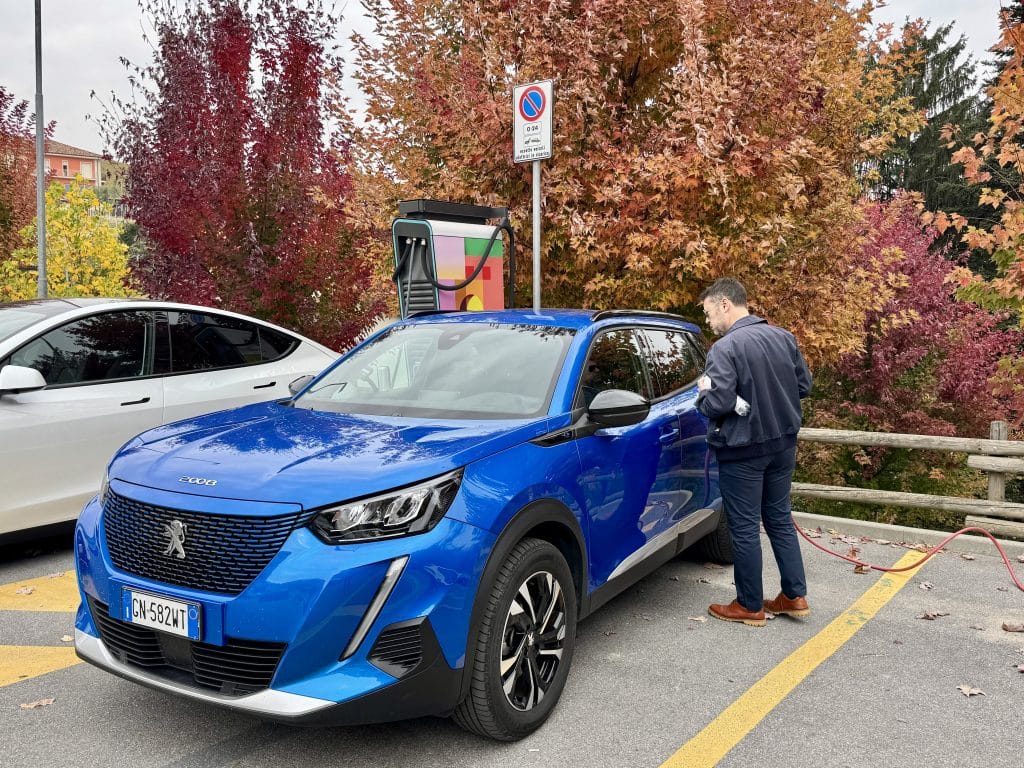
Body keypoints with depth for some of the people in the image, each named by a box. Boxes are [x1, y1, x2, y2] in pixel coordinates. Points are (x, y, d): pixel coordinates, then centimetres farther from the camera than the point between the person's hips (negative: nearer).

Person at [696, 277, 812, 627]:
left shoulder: (725, 348, -20)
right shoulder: (784, 337, 4)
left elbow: (716, 403, -25)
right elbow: (804, 385, 12)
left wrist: (702, 392, -5)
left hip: (743, 451, -7)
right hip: (782, 444, 7)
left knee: (745, 528, 4)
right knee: (780, 519, 19)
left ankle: (750, 606, 14)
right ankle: (795, 596, 24)